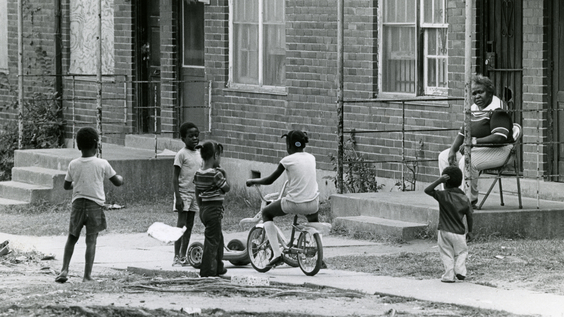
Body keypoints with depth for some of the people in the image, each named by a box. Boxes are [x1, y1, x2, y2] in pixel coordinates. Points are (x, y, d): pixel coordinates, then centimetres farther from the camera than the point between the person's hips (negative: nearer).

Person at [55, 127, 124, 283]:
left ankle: (65, 270, 2)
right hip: (95, 204, -2)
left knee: (72, 238, 13)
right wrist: (120, 177, 25)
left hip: (78, 203, 2)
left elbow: (66, 186, 10)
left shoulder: (73, 164, 0)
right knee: (91, 241, 0)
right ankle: (87, 275, -3)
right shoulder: (102, 164, -5)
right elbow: (117, 182, 3)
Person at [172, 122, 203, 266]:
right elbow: (175, 177, -11)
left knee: (189, 226, 7)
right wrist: (178, 197, -18)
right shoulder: (181, 154, -9)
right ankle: (177, 257, -7)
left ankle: (183, 256, 12)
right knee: (181, 225, -8)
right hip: (183, 193, -7)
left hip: (195, 194, 7)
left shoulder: (199, 155, 12)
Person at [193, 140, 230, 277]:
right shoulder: (216, 174, -18)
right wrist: (223, 175, -1)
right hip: (214, 209, -8)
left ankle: (218, 267, 28)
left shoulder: (198, 174, 6)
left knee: (218, 237, 20)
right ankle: (207, 270, 0)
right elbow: (226, 188, -8)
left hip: (203, 209, 8)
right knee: (212, 240, -2)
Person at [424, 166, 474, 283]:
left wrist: (439, 181, -20)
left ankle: (449, 275, 3)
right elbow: (469, 216, 5)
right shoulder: (465, 199, 1)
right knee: (462, 252, 20)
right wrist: (470, 231, 16)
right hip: (459, 232, 2)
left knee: (447, 254, 8)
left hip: (445, 231, -2)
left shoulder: (443, 196, -10)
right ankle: (460, 270, 3)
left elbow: (427, 190, -17)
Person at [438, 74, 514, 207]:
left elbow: (499, 137, -28)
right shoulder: (473, 109, 13)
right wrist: (453, 149, 0)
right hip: (475, 150, 10)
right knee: (444, 157, 6)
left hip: (496, 151, -10)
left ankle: (470, 200, -23)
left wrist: (474, 141, -29)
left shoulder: (497, 110, -16)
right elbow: (462, 133, 17)